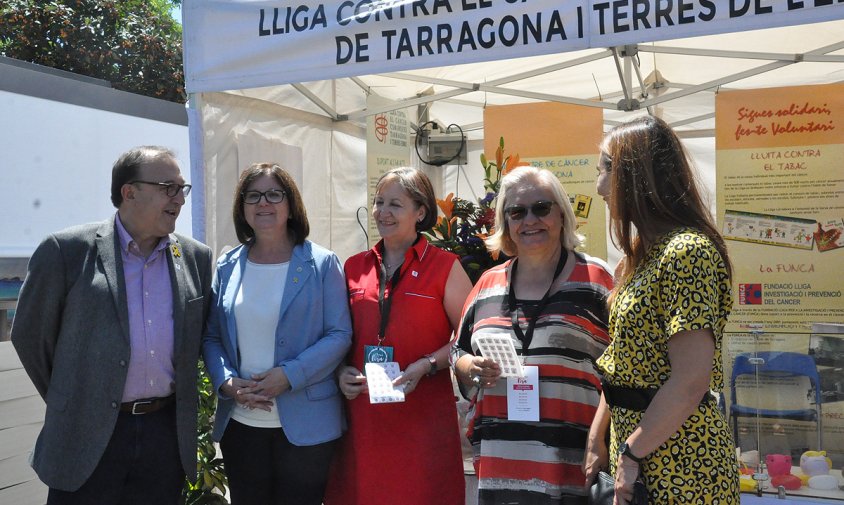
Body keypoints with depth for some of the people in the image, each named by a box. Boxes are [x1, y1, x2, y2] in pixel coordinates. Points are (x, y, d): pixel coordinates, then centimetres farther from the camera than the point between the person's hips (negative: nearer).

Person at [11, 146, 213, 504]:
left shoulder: (196, 257, 3)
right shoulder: (67, 250, -7)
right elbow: (30, 335, 1)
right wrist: (67, 401, 7)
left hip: (168, 432, 3)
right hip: (88, 436, -3)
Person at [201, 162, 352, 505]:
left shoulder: (321, 264, -4)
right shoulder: (227, 267, 7)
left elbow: (340, 335, -8)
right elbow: (211, 336, 8)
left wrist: (288, 376, -18)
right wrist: (228, 383, -10)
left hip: (306, 423, -3)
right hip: (240, 423, 3)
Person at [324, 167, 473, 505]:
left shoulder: (444, 267, -1)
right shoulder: (354, 267, 10)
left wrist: (425, 366, -14)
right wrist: (342, 372, 0)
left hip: (424, 414, -3)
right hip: (361, 414, 3)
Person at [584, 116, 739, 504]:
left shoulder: (686, 252, -19)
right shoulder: (643, 255, 11)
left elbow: (691, 382, -25)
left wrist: (631, 453, -17)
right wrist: (597, 439, 8)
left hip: (675, 463, -8)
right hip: (634, 443, 8)